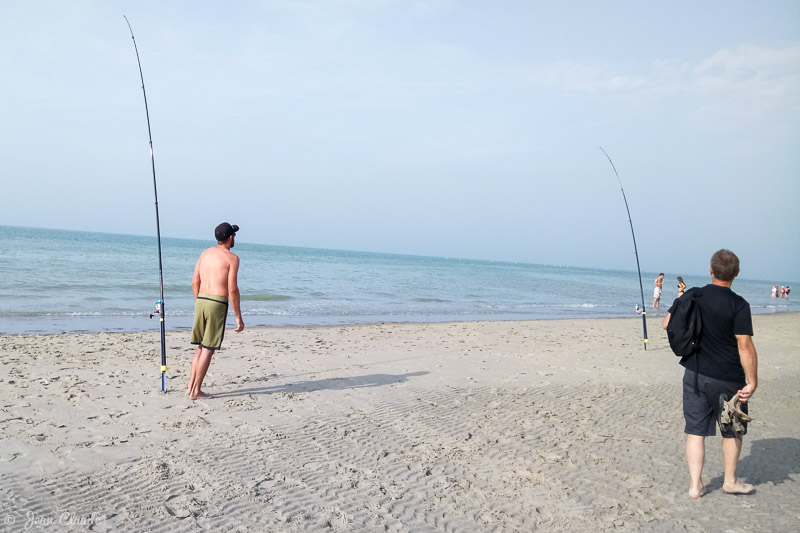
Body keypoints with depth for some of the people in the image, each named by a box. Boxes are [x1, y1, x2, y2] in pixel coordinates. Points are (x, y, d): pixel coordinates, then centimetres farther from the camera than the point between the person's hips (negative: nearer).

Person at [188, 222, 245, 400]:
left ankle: (191, 386, 16)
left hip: (201, 301, 7)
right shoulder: (232, 258, -6)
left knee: (200, 346, 17)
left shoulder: (205, 253, 14)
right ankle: (196, 391, 4)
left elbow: (195, 282, 14)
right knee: (208, 349, 0)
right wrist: (239, 317, -8)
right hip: (217, 304, -6)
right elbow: (232, 289, -12)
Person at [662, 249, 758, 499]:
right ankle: (730, 481, 31)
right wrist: (752, 382, -13)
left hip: (695, 375, 3)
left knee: (695, 430, 9)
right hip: (727, 379, -3)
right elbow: (745, 346, -19)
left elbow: (667, 323, 6)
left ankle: (695, 485, 13)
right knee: (732, 430, 18)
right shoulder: (738, 305, -16)